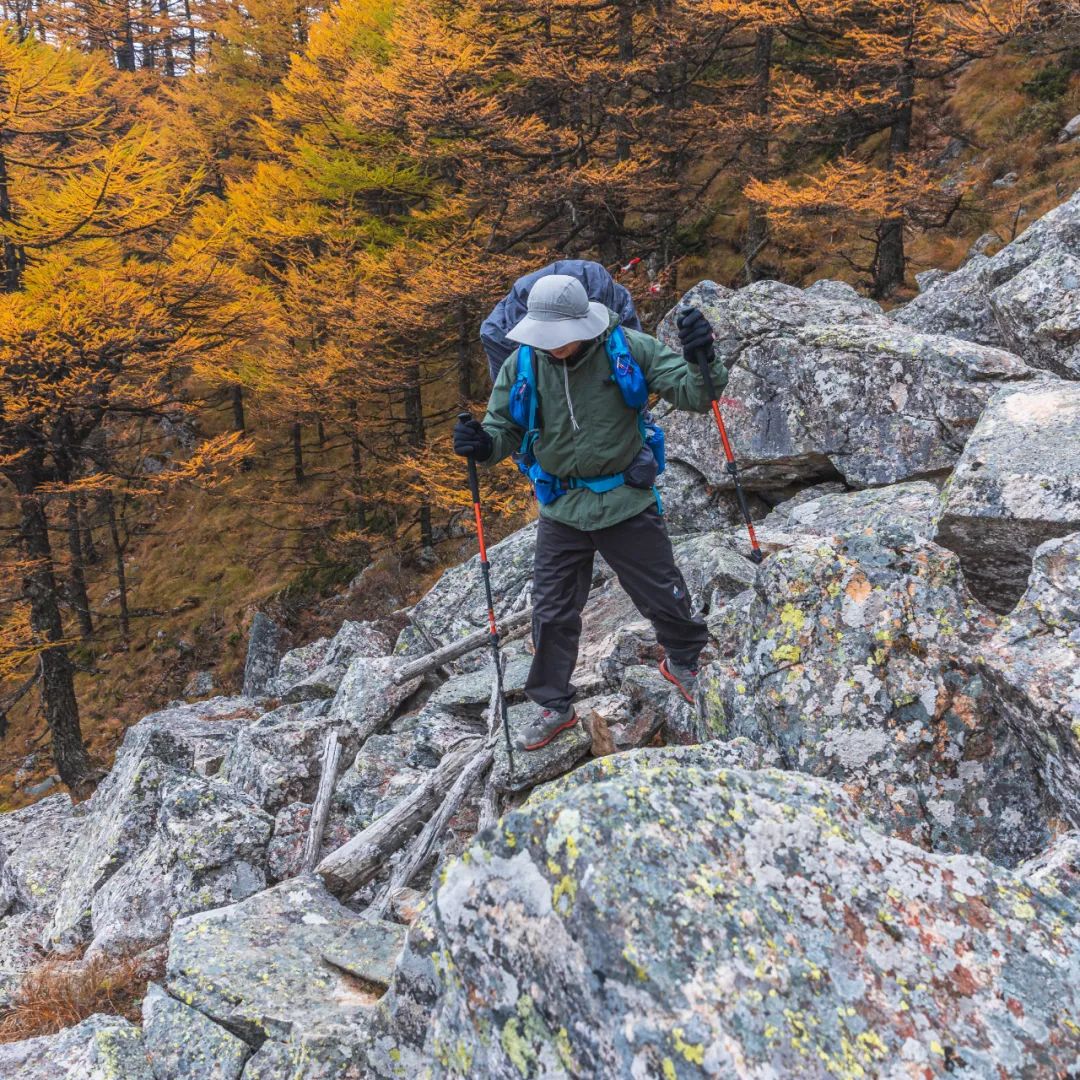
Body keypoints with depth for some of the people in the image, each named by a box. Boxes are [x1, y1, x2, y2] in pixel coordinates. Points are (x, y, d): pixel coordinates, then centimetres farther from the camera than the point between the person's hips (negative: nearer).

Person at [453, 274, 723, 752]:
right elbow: (506, 429, -1)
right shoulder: (522, 365, -11)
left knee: (663, 595, 14)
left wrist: (701, 361, -35)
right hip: (561, 509, 2)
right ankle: (553, 706, 29)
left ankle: (684, 662, 46)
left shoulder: (628, 349, -17)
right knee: (551, 613, 9)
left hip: (627, 501, -2)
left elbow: (692, 395, -14)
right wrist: (483, 444, -24)